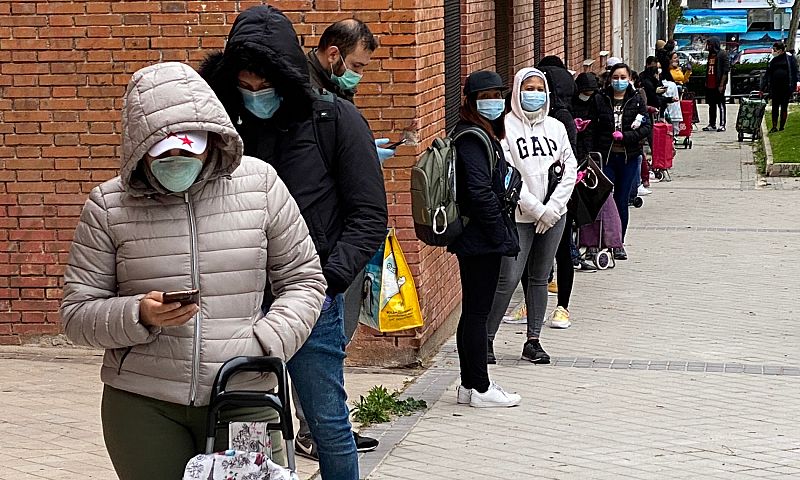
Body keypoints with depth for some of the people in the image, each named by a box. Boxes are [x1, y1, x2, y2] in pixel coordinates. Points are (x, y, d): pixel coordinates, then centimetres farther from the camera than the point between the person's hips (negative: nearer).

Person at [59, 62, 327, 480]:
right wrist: (140, 316, -18)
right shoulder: (108, 205, -2)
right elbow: (76, 313, 1)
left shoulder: (260, 183, -1)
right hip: (142, 406, 0)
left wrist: (265, 344, -10)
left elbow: (303, 280, 7)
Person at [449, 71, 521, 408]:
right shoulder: (473, 139, -16)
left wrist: (502, 234, 15)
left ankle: (468, 385, 21)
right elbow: (481, 193, -23)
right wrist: (501, 235, -17)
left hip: (473, 240, 10)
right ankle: (480, 388, 3)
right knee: (478, 311, -3)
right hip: (481, 240, -10)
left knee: (472, 311, 13)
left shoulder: (482, 135, 16)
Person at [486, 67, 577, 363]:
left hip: (553, 215, 5)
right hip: (518, 216, -5)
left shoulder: (556, 127, 10)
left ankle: (533, 341, 15)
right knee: (508, 279, -9)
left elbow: (570, 168, 6)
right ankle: (486, 338, 3)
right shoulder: (507, 126, -5)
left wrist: (553, 208, -5)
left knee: (540, 279, 9)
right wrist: (536, 209, -13)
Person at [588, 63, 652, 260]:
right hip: (605, 156, -1)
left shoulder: (637, 100, 4)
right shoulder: (600, 99, 3)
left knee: (622, 201, 7)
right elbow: (593, 128, 1)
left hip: (629, 157, 1)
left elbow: (647, 127, -1)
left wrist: (625, 136, -15)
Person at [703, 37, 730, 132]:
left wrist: (721, 85, -18)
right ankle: (712, 124, 17)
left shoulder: (722, 54, -8)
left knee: (721, 105, -2)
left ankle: (722, 125, 0)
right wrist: (706, 82, 16)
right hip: (710, 85, 8)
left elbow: (726, 71, -13)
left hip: (718, 85, -8)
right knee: (711, 105, 11)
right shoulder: (710, 54, 16)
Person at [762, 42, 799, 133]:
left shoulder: (790, 59, 0)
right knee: (775, 107, 1)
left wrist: (793, 86, -9)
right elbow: (767, 74, 13)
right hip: (775, 87, 4)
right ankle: (774, 127, 3)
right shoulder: (773, 61, 11)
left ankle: (782, 127, 10)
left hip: (786, 87, -4)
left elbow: (794, 73, -2)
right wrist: (763, 88, 9)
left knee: (784, 107, 3)